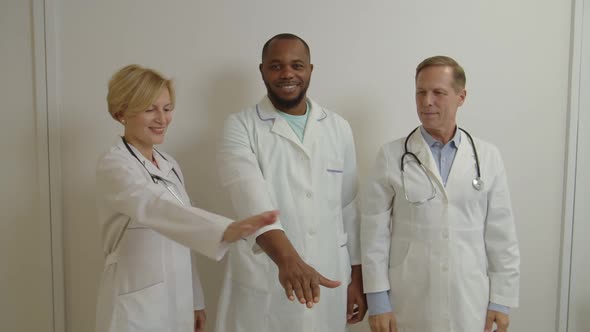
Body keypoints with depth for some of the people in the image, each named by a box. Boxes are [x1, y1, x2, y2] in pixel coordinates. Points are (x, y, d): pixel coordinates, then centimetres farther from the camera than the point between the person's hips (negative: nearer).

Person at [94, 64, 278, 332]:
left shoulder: (169, 165, 7)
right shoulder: (114, 166, -16)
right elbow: (157, 209, -36)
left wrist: (194, 300, 12)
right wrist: (227, 231, -52)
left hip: (176, 303, 7)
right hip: (136, 307, -7)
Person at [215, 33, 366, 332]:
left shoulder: (338, 128, 5)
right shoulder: (241, 127, -6)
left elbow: (350, 208, 8)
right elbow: (252, 198, -22)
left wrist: (357, 278, 8)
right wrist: (287, 259, -36)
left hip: (329, 283, 3)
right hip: (260, 288, -3)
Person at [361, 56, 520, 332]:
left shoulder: (488, 157, 1)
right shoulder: (391, 156, -4)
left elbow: (500, 234, 3)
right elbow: (375, 232, -5)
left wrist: (501, 299, 2)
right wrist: (377, 300, -6)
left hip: (470, 304, 2)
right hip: (408, 305, -1)